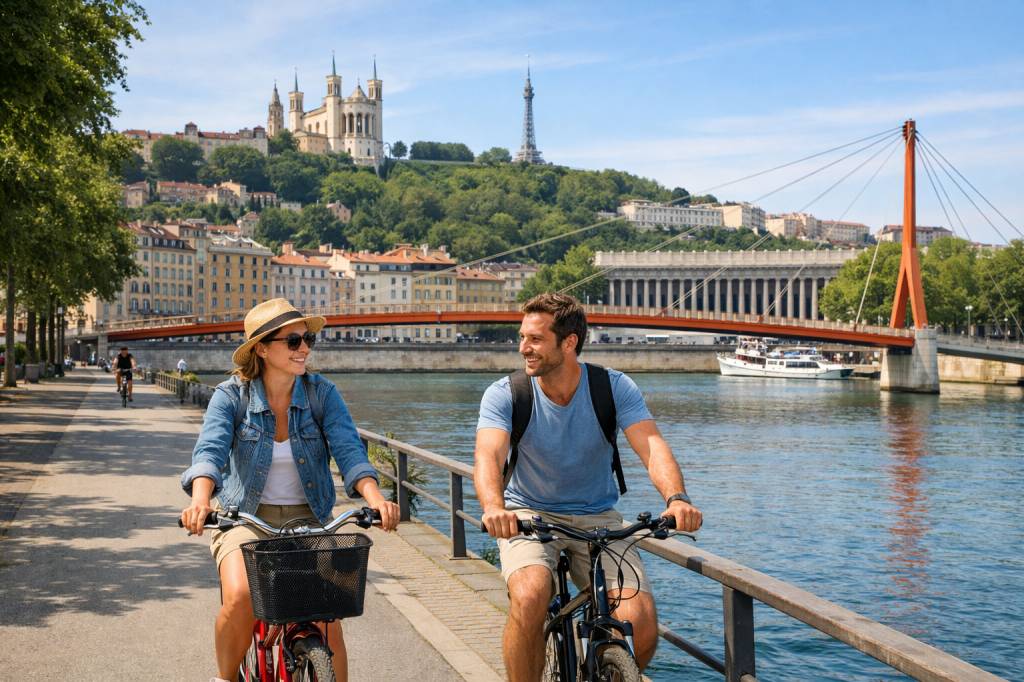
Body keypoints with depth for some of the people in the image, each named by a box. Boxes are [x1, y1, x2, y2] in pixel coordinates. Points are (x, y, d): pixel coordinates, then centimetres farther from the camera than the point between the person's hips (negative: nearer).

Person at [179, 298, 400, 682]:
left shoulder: (322, 394, -4)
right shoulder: (231, 396, -7)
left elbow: (349, 452, -14)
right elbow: (209, 451, -20)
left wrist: (376, 499, -33)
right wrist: (200, 500, -41)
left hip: (308, 519, 1)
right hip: (246, 518, -1)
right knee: (241, 598, -27)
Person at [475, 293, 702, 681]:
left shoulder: (615, 388, -9)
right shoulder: (504, 395, -11)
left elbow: (652, 447, -21)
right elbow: (488, 454, -27)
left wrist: (676, 499, -42)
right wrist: (493, 507, -49)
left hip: (597, 518, 1)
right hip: (530, 515, -1)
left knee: (640, 621, -18)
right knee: (529, 597, -33)